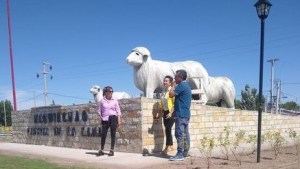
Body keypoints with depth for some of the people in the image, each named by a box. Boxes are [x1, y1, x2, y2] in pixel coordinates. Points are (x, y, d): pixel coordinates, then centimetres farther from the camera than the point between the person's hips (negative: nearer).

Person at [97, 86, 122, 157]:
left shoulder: (114, 101, 7)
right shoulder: (102, 101, 7)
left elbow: (118, 111, 6)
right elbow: (99, 111, 13)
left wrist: (119, 120, -1)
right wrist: (101, 117, -2)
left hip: (113, 118, 0)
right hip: (105, 119, 0)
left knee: (113, 135, 1)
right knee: (103, 134, -3)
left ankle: (112, 150, 8)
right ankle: (101, 150, 12)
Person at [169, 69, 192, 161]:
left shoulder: (181, 85, -13)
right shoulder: (186, 86, 19)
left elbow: (171, 94, -18)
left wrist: (173, 86, -3)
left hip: (181, 114, -10)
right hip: (186, 114, 10)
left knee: (179, 134, -9)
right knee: (185, 133, 10)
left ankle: (180, 154, -9)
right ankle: (185, 153, 14)